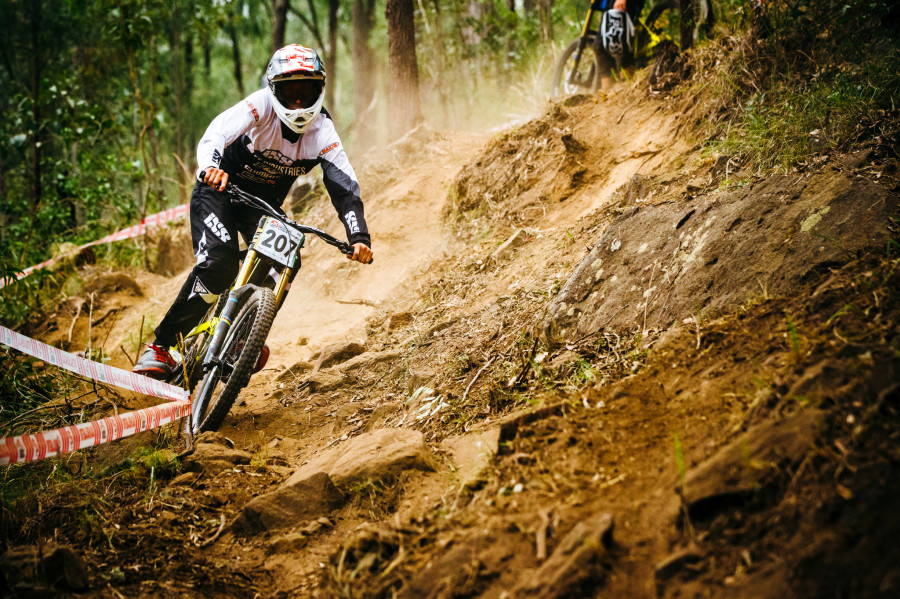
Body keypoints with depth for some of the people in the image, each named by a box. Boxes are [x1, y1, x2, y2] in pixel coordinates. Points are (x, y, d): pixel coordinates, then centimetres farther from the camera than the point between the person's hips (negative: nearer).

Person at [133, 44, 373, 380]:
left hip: (263, 203, 4)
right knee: (219, 262, -26)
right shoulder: (261, 106, -24)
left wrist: (359, 238, -36)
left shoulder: (322, 131, -16)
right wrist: (210, 167, -61)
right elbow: (215, 135, -38)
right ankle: (160, 346, -18)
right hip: (219, 189, -4)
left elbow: (345, 186, -21)